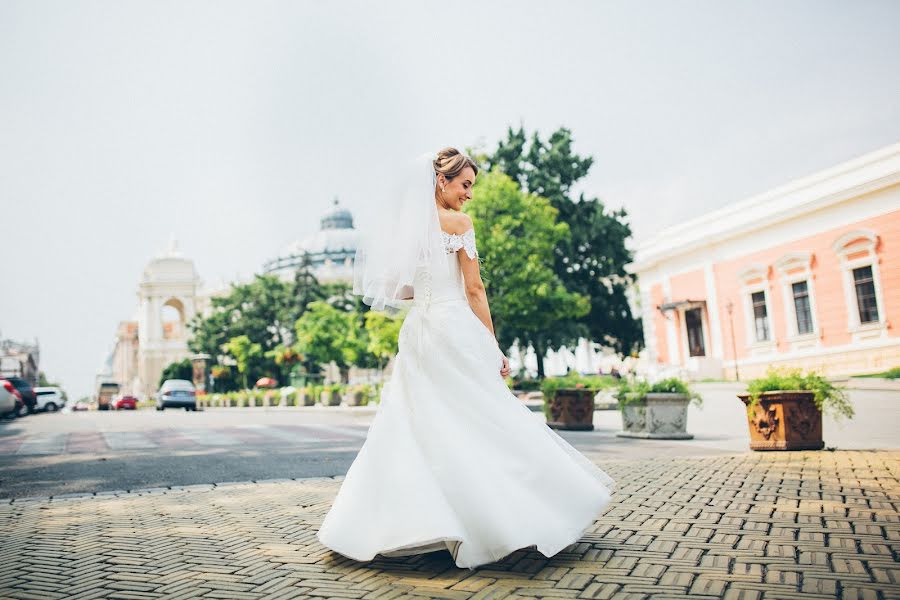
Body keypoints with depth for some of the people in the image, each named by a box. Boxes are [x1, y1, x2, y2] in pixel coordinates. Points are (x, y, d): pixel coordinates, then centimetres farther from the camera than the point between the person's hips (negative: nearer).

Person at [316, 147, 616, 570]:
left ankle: (393, 524, 11)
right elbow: (474, 289, -9)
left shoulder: (408, 226, 13)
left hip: (416, 331, 7)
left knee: (411, 429, 9)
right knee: (484, 423, 1)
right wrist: (494, 347, -4)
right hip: (455, 330, -7)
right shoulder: (458, 222, -6)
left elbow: (403, 289, 16)